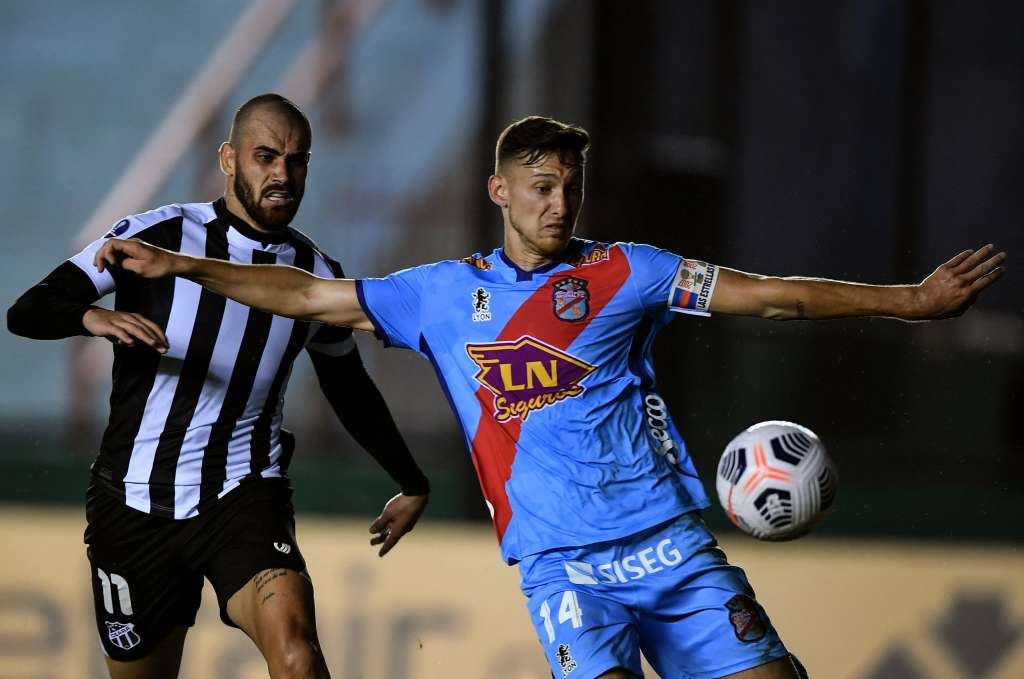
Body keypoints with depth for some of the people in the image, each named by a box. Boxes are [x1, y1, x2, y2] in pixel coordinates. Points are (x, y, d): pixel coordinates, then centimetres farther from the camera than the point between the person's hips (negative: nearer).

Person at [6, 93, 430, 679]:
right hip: (137, 500, -1)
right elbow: (28, 312, -15)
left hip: (243, 494, 1)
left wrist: (412, 483, 27)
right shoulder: (158, 235, -8)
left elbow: (351, 389, 22)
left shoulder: (318, 277, 3)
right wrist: (91, 316, -37)